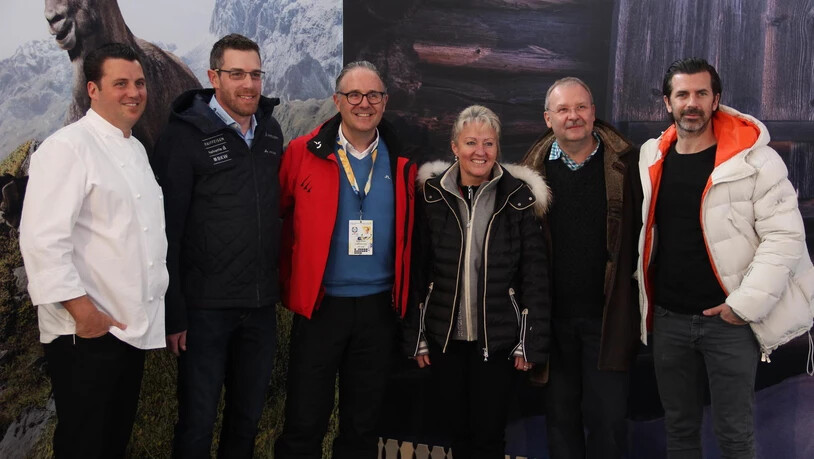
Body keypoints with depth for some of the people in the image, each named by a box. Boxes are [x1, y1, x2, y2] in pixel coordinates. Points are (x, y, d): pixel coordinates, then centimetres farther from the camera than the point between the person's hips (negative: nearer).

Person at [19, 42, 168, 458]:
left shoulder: (136, 149, 15)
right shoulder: (67, 147, -13)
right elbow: (43, 239, -21)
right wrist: (82, 311, -22)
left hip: (134, 326, 8)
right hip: (87, 332, -8)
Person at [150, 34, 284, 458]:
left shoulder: (271, 131, 7)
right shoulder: (184, 136, -10)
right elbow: (167, 231, -12)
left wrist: (278, 285, 12)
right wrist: (172, 313, -14)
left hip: (262, 305, 5)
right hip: (205, 307, -5)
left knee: (248, 416, 17)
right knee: (197, 423, 5)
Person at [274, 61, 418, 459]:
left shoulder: (402, 162, 3)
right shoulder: (304, 152, -5)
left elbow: (410, 234, 10)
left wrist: (405, 296, 5)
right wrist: (288, 279, -2)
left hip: (379, 308, 3)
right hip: (319, 305, -2)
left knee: (363, 426, 15)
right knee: (304, 425, 4)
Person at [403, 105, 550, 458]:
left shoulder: (518, 197, -5)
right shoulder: (432, 194, -1)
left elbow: (535, 276, -4)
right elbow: (418, 270, 2)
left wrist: (530, 340, -6)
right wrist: (416, 336, 2)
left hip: (497, 339, -2)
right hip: (444, 337, 2)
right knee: (454, 429, 13)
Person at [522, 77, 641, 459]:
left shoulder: (625, 164, -2)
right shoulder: (533, 170, 2)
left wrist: (642, 295, -3)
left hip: (608, 315, -2)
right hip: (553, 315, 2)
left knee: (608, 418, 3)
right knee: (560, 414, 15)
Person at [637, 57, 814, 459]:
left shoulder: (754, 159, -9)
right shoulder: (651, 158, 6)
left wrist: (745, 304, -16)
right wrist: (644, 293, 8)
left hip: (728, 320, -4)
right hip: (668, 319, 4)